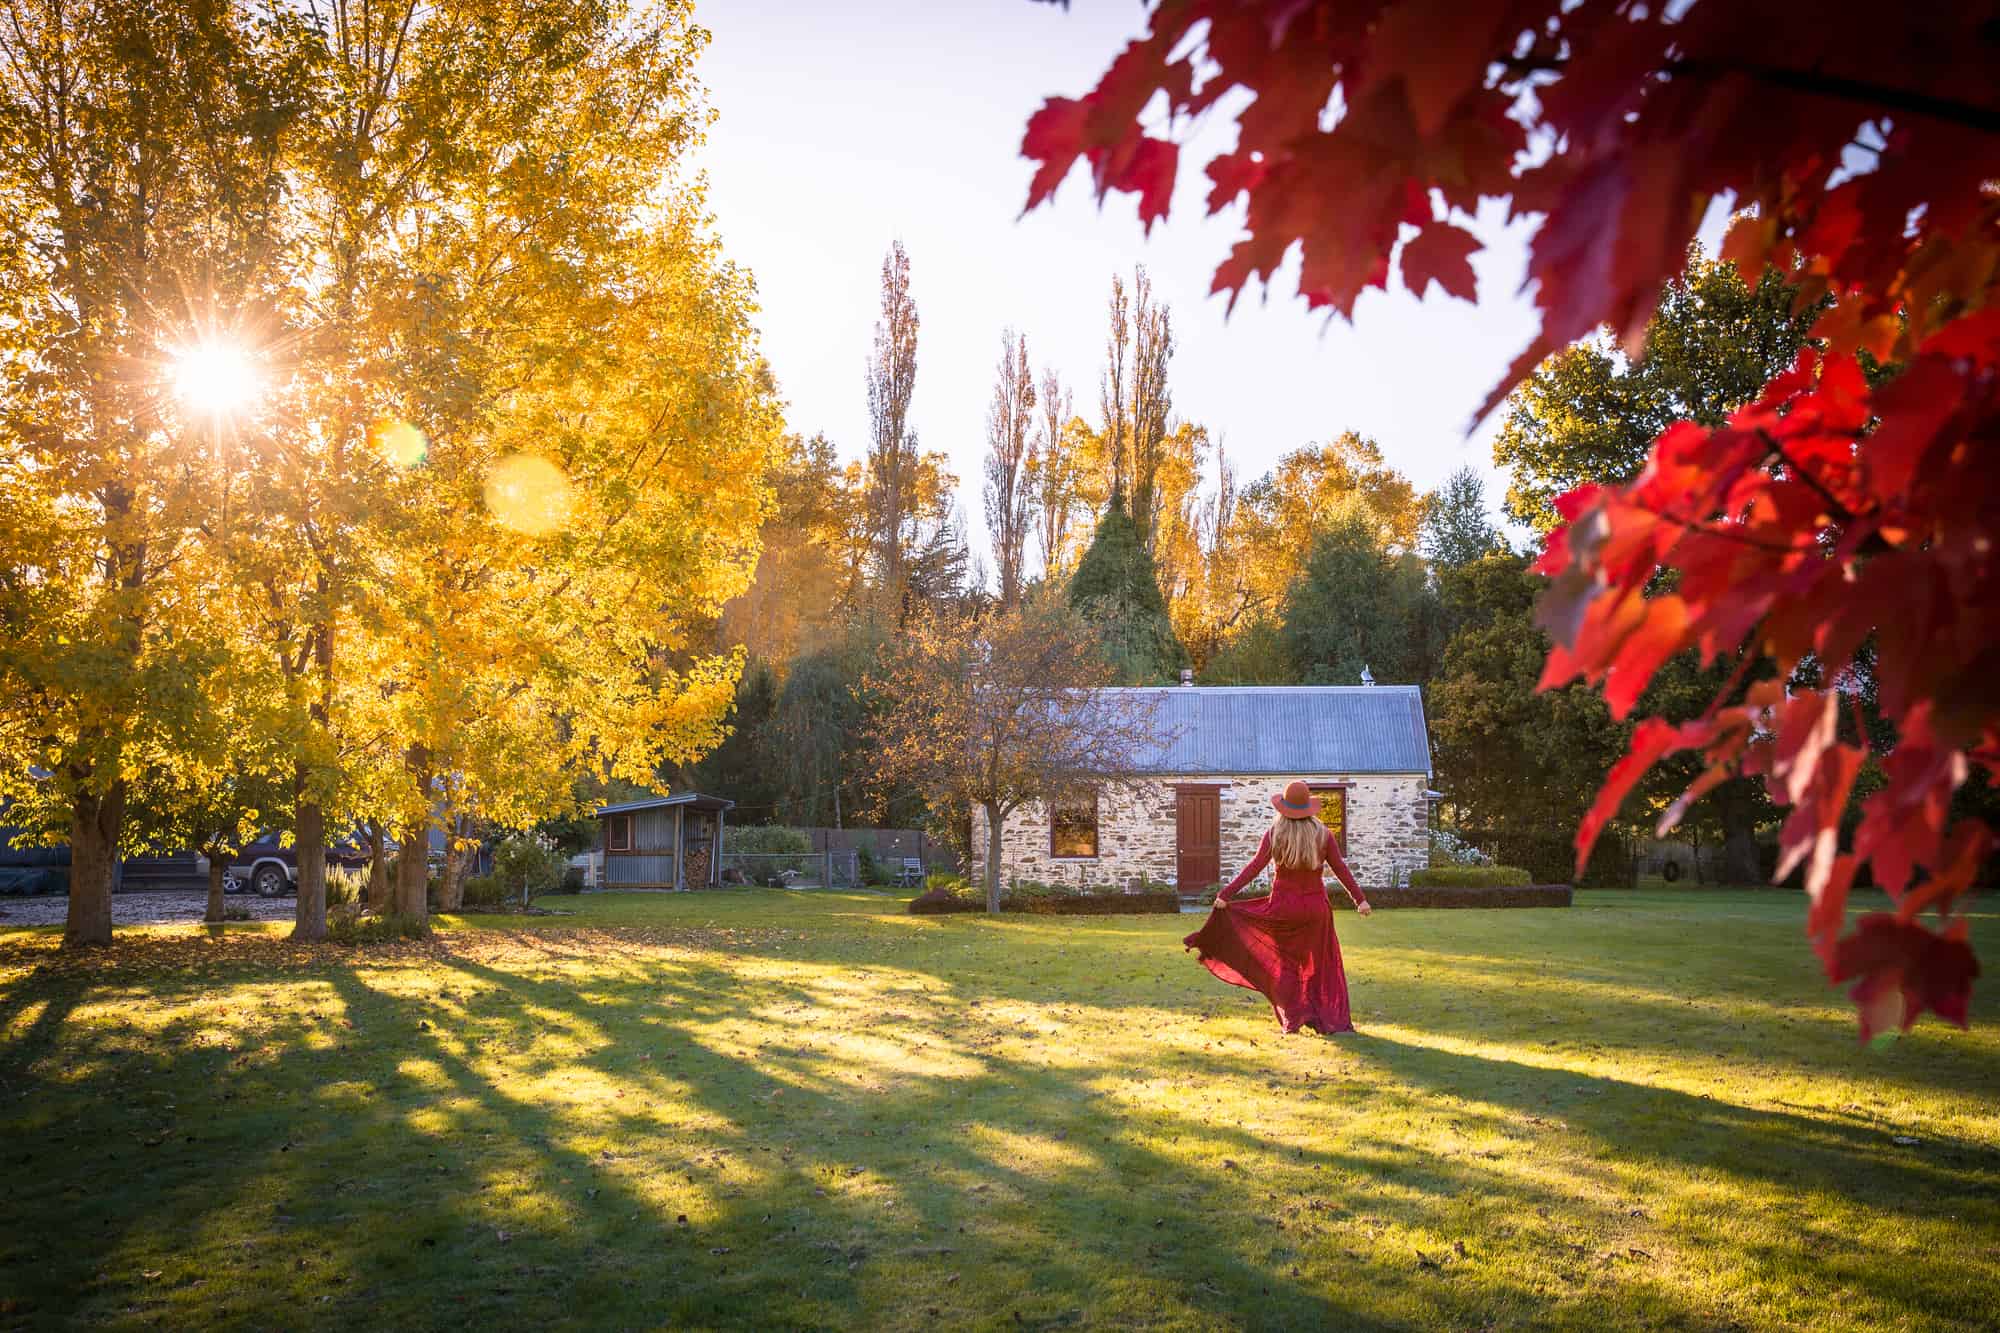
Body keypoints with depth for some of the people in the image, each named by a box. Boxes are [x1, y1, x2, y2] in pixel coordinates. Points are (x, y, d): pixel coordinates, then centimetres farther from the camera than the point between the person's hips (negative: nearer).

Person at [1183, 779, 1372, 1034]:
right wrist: (1360, 899, 7)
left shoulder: (1274, 834, -8)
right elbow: (1341, 869, -2)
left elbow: (1254, 867, -14)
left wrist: (1226, 894, -13)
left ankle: (1294, 1017, 12)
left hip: (1283, 906, -1)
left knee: (1286, 964, 15)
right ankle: (1333, 1020, 13)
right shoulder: (1322, 833, -5)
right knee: (1322, 964, 14)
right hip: (1315, 907, 1)